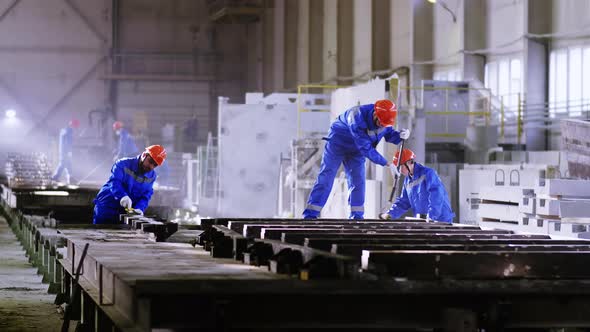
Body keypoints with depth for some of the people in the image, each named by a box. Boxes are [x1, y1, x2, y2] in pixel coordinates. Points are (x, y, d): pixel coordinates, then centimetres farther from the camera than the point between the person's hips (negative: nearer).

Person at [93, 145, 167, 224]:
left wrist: (139, 208, -24)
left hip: (126, 212, 4)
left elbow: (145, 196, -3)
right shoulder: (123, 164, -12)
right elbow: (115, 182, -25)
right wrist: (123, 196, -44)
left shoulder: (152, 176, 4)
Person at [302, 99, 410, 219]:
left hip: (356, 150, 6)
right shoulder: (357, 117, -40)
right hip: (337, 143, -6)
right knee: (326, 177, -10)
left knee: (358, 180, -3)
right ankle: (310, 214, -10)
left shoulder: (385, 118, -19)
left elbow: (389, 134, -1)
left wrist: (400, 135, -26)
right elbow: (366, 148, -37)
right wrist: (387, 164, -34)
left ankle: (357, 216, 3)